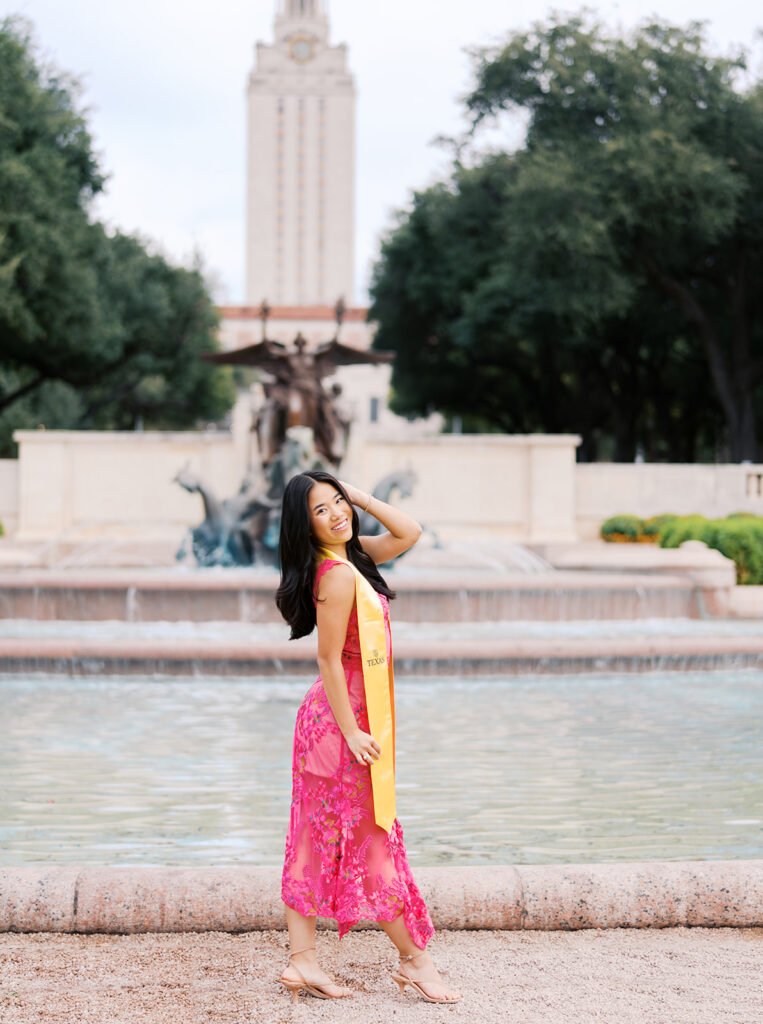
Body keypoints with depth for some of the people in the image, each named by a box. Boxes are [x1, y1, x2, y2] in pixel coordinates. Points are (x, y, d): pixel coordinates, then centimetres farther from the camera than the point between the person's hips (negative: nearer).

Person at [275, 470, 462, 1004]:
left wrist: (360, 496, 5)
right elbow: (329, 661, -20)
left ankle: (302, 960, 13)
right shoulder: (337, 576, -20)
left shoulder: (354, 555, 7)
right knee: (373, 840, 2)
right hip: (345, 718, -9)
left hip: (328, 719, 9)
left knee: (318, 840, 9)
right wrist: (352, 733, -19)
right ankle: (415, 959, 13)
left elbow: (410, 533, 14)